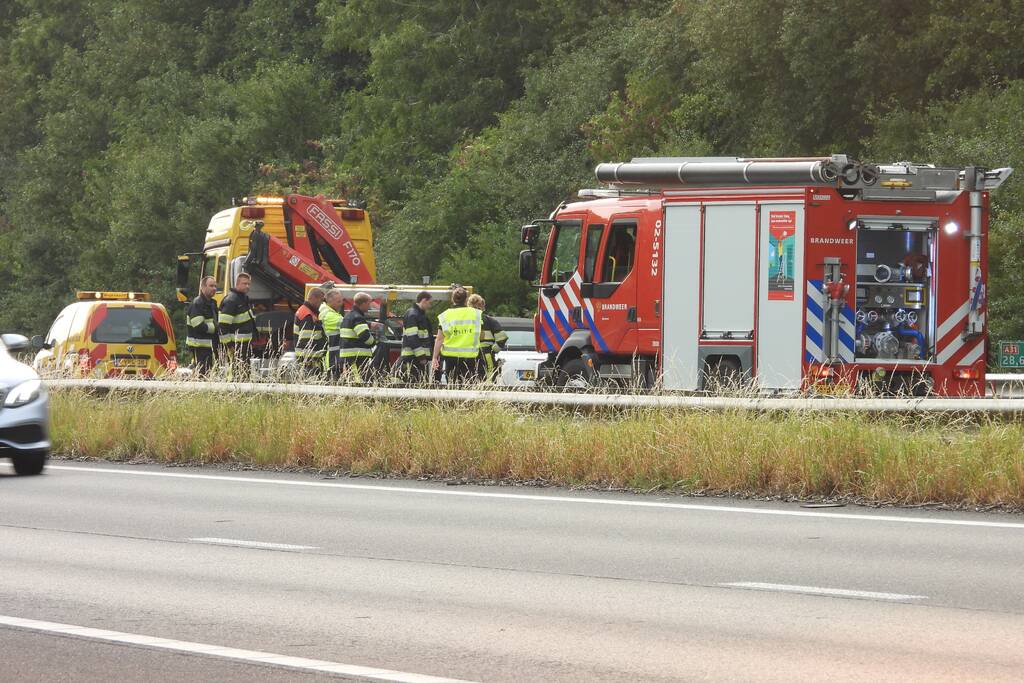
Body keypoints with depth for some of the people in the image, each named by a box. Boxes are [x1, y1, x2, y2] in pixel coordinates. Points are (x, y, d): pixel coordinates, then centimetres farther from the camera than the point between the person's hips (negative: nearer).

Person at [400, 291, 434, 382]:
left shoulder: (422, 314, 20)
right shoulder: (412, 315, -12)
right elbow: (412, 338, -20)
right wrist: (421, 356, -22)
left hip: (421, 357, 10)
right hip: (412, 358, -10)